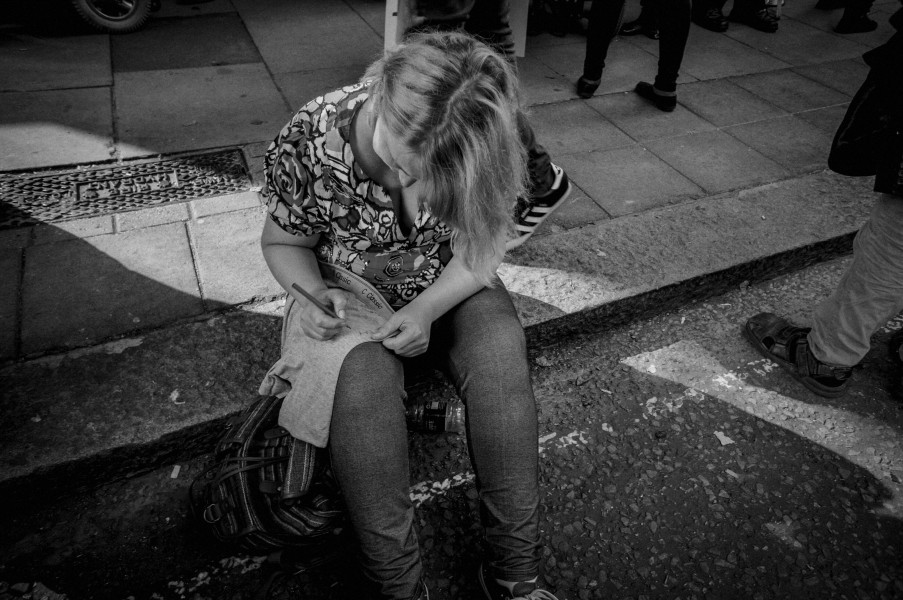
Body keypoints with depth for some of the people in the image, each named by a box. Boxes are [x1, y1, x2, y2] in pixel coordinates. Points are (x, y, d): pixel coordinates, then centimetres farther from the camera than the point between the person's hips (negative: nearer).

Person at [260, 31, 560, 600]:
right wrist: (313, 294, -26)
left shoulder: (482, 151, -21)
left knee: (501, 359, -28)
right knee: (362, 378, -33)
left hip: (450, 290, 1)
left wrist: (426, 309, -25)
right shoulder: (310, 141, -22)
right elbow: (283, 241, -6)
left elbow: (482, 251, -10)